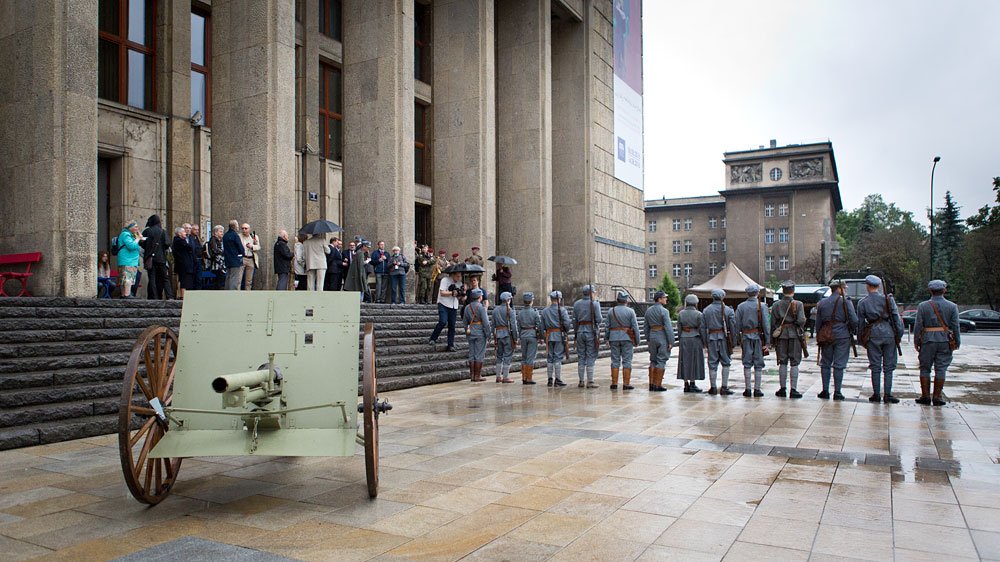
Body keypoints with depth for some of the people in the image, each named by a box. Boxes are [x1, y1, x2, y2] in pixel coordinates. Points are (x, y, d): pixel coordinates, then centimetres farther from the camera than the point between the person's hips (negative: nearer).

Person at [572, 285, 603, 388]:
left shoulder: (576, 304, 6)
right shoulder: (595, 304, -6)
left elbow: (574, 320, 7)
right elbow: (598, 319, -12)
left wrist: (575, 333, 14)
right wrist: (602, 319, 11)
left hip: (580, 331, 4)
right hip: (591, 332, -4)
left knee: (581, 357, 9)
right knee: (591, 357, -1)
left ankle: (581, 381, 10)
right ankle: (590, 381, -1)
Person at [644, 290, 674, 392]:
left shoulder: (648, 310, 8)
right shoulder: (664, 311, -13)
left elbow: (646, 327, 12)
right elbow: (668, 327, -16)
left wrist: (648, 339, 18)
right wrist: (671, 342, -13)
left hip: (652, 337, 6)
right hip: (663, 338, -6)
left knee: (653, 361, 13)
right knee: (661, 361, -1)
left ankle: (651, 384, 12)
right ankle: (658, 385, 0)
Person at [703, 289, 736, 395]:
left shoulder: (706, 310, 5)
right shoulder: (728, 310, -1)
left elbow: (703, 327, 6)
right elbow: (733, 327, -2)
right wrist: (733, 341, 3)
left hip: (711, 338, 2)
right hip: (724, 338, -2)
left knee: (712, 363, 6)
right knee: (726, 363, 6)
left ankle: (713, 388, 9)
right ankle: (724, 387, 2)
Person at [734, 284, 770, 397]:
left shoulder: (741, 306, 1)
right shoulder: (761, 306, -4)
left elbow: (737, 325, 0)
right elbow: (766, 324, -7)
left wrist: (738, 339, 7)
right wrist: (767, 341, -4)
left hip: (746, 337, 2)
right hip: (758, 337, -1)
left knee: (747, 364, 7)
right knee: (758, 364, 4)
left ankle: (747, 389, 7)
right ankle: (757, 389, 5)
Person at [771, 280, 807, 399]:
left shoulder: (776, 305, 2)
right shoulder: (798, 304, -5)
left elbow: (772, 322, 2)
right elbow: (801, 320, -12)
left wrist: (772, 339, 8)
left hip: (781, 336, 2)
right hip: (795, 335, -2)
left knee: (782, 363, 8)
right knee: (794, 363, 2)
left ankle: (783, 389, 10)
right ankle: (793, 390, 0)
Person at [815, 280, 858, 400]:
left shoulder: (821, 303, 6)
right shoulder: (846, 302, -5)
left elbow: (817, 323, 10)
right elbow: (854, 321, -10)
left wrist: (819, 338, 18)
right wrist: (851, 331, 9)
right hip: (842, 336, -3)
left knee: (825, 363, 10)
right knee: (839, 365, 1)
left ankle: (825, 391, 9)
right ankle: (837, 392, 2)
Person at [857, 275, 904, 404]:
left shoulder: (862, 302, 3)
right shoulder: (888, 299, 2)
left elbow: (860, 323, 6)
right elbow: (896, 317, 0)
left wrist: (862, 340, 13)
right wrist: (899, 334, 6)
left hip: (873, 335, 0)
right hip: (889, 333, 0)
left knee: (875, 366, 5)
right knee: (888, 366, 5)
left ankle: (876, 394, 7)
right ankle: (887, 394, 4)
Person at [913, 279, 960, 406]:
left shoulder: (922, 306, -2)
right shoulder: (952, 306, 2)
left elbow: (917, 326, -3)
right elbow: (955, 326, 1)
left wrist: (916, 342, 4)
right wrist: (957, 342, 9)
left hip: (927, 341, -1)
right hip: (945, 341, 1)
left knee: (925, 368, 8)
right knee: (941, 369, 4)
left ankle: (925, 396, 8)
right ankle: (937, 397, 4)